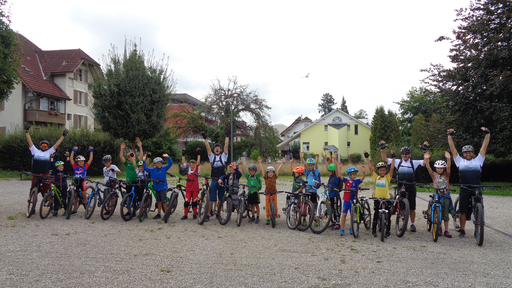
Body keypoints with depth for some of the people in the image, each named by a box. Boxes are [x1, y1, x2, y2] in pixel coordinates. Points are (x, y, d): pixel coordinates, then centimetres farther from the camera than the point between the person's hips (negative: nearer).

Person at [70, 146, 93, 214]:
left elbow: (90, 159, 1)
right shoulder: (75, 167, 3)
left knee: (84, 197, 3)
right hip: (76, 182, 2)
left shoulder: (85, 167, 1)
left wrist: (91, 151, 2)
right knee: (75, 196, 12)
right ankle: (74, 209, 20)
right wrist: (73, 150, 3)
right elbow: (71, 158, 2)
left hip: (82, 182, -2)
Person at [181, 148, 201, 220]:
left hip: (195, 188, -1)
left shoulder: (197, 169, 2)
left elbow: (198, 162, -8)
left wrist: (199, 154, -13)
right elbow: (183, 162, 2)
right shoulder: (188, 169, 5)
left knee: (194, 201, 6)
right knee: (187, 201, -1)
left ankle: (195, 214, 18)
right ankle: (185, 215, 8)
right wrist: (183, 155, -4)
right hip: (188, 188, 1)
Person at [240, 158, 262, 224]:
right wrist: (242, 164, -16)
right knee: (252, 205, 11)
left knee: (256, 205, 1)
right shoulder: (248, 176, 4)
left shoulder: (257, 176, -5)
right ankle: (253, 217, 21)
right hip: (250, 192, 4)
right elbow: (243, 171, -4)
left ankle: (257, 217, 9)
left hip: (255, 192, -4)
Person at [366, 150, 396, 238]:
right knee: (376, 215, 8)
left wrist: (393, 158, -13)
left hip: (386, 198, -1)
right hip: (377, 198, 1)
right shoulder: (375, 177, 2)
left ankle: (388, 231, 17)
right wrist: (367, 157, -4)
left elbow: (392, 168, -8)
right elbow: (370, 167, -1)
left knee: (388, 216, 4)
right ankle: (374, 230, 22)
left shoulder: (387, 177, 1)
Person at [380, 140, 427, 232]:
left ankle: (412, 224, 18)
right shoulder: (398, 162, 6)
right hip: (400, 186, 1)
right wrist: (382, 148, -10)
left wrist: (425, 150, -14)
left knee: (412, 207, 5)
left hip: (411, 187, 0)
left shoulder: (414, 163, 5)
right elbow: (384, 159, 0)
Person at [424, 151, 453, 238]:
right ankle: (439, 228, 19)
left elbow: (448, 167, -15)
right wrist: (426, 159, -30)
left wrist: (448, 159, -33)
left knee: (445, 214, 4)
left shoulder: (446, 175, 2)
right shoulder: (434, 175, 2)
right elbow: (428, 168, -12)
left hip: (445, 196, 0)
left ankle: (446, 231, 13)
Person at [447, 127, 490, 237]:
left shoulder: (478, 160, 13)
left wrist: (487, 133, 9)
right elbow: (453, 148, 10)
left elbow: (484, 147, 11)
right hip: (464, 190, 0)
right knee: (463, 211, 4)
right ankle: (462, 230, 15)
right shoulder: (460, 161, 11)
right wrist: (450, 135, 9)